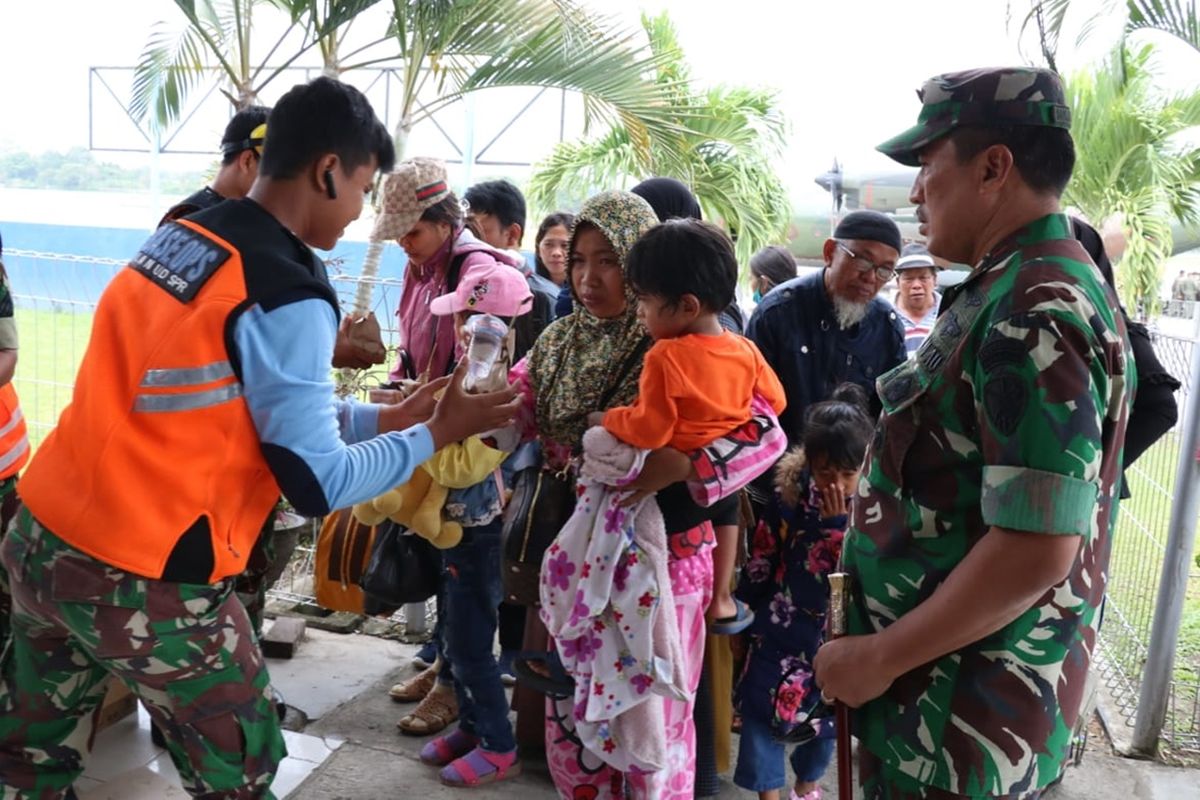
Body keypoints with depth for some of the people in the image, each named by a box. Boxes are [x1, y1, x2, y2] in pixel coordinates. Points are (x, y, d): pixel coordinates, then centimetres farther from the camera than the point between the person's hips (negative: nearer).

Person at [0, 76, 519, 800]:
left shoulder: (177, 237, 7)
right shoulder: (287, 298, -18)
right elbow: (318, 485, -15)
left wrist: (384, 417, 14)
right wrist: (436, 434, -2)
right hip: (148, 582, -8)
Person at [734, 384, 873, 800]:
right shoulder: (789, 494, -15)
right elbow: (762, 559, -2)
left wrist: (842, 524, -32)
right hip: (782, 624, 0)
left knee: (827, 712, 16)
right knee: (760, 704, 1)